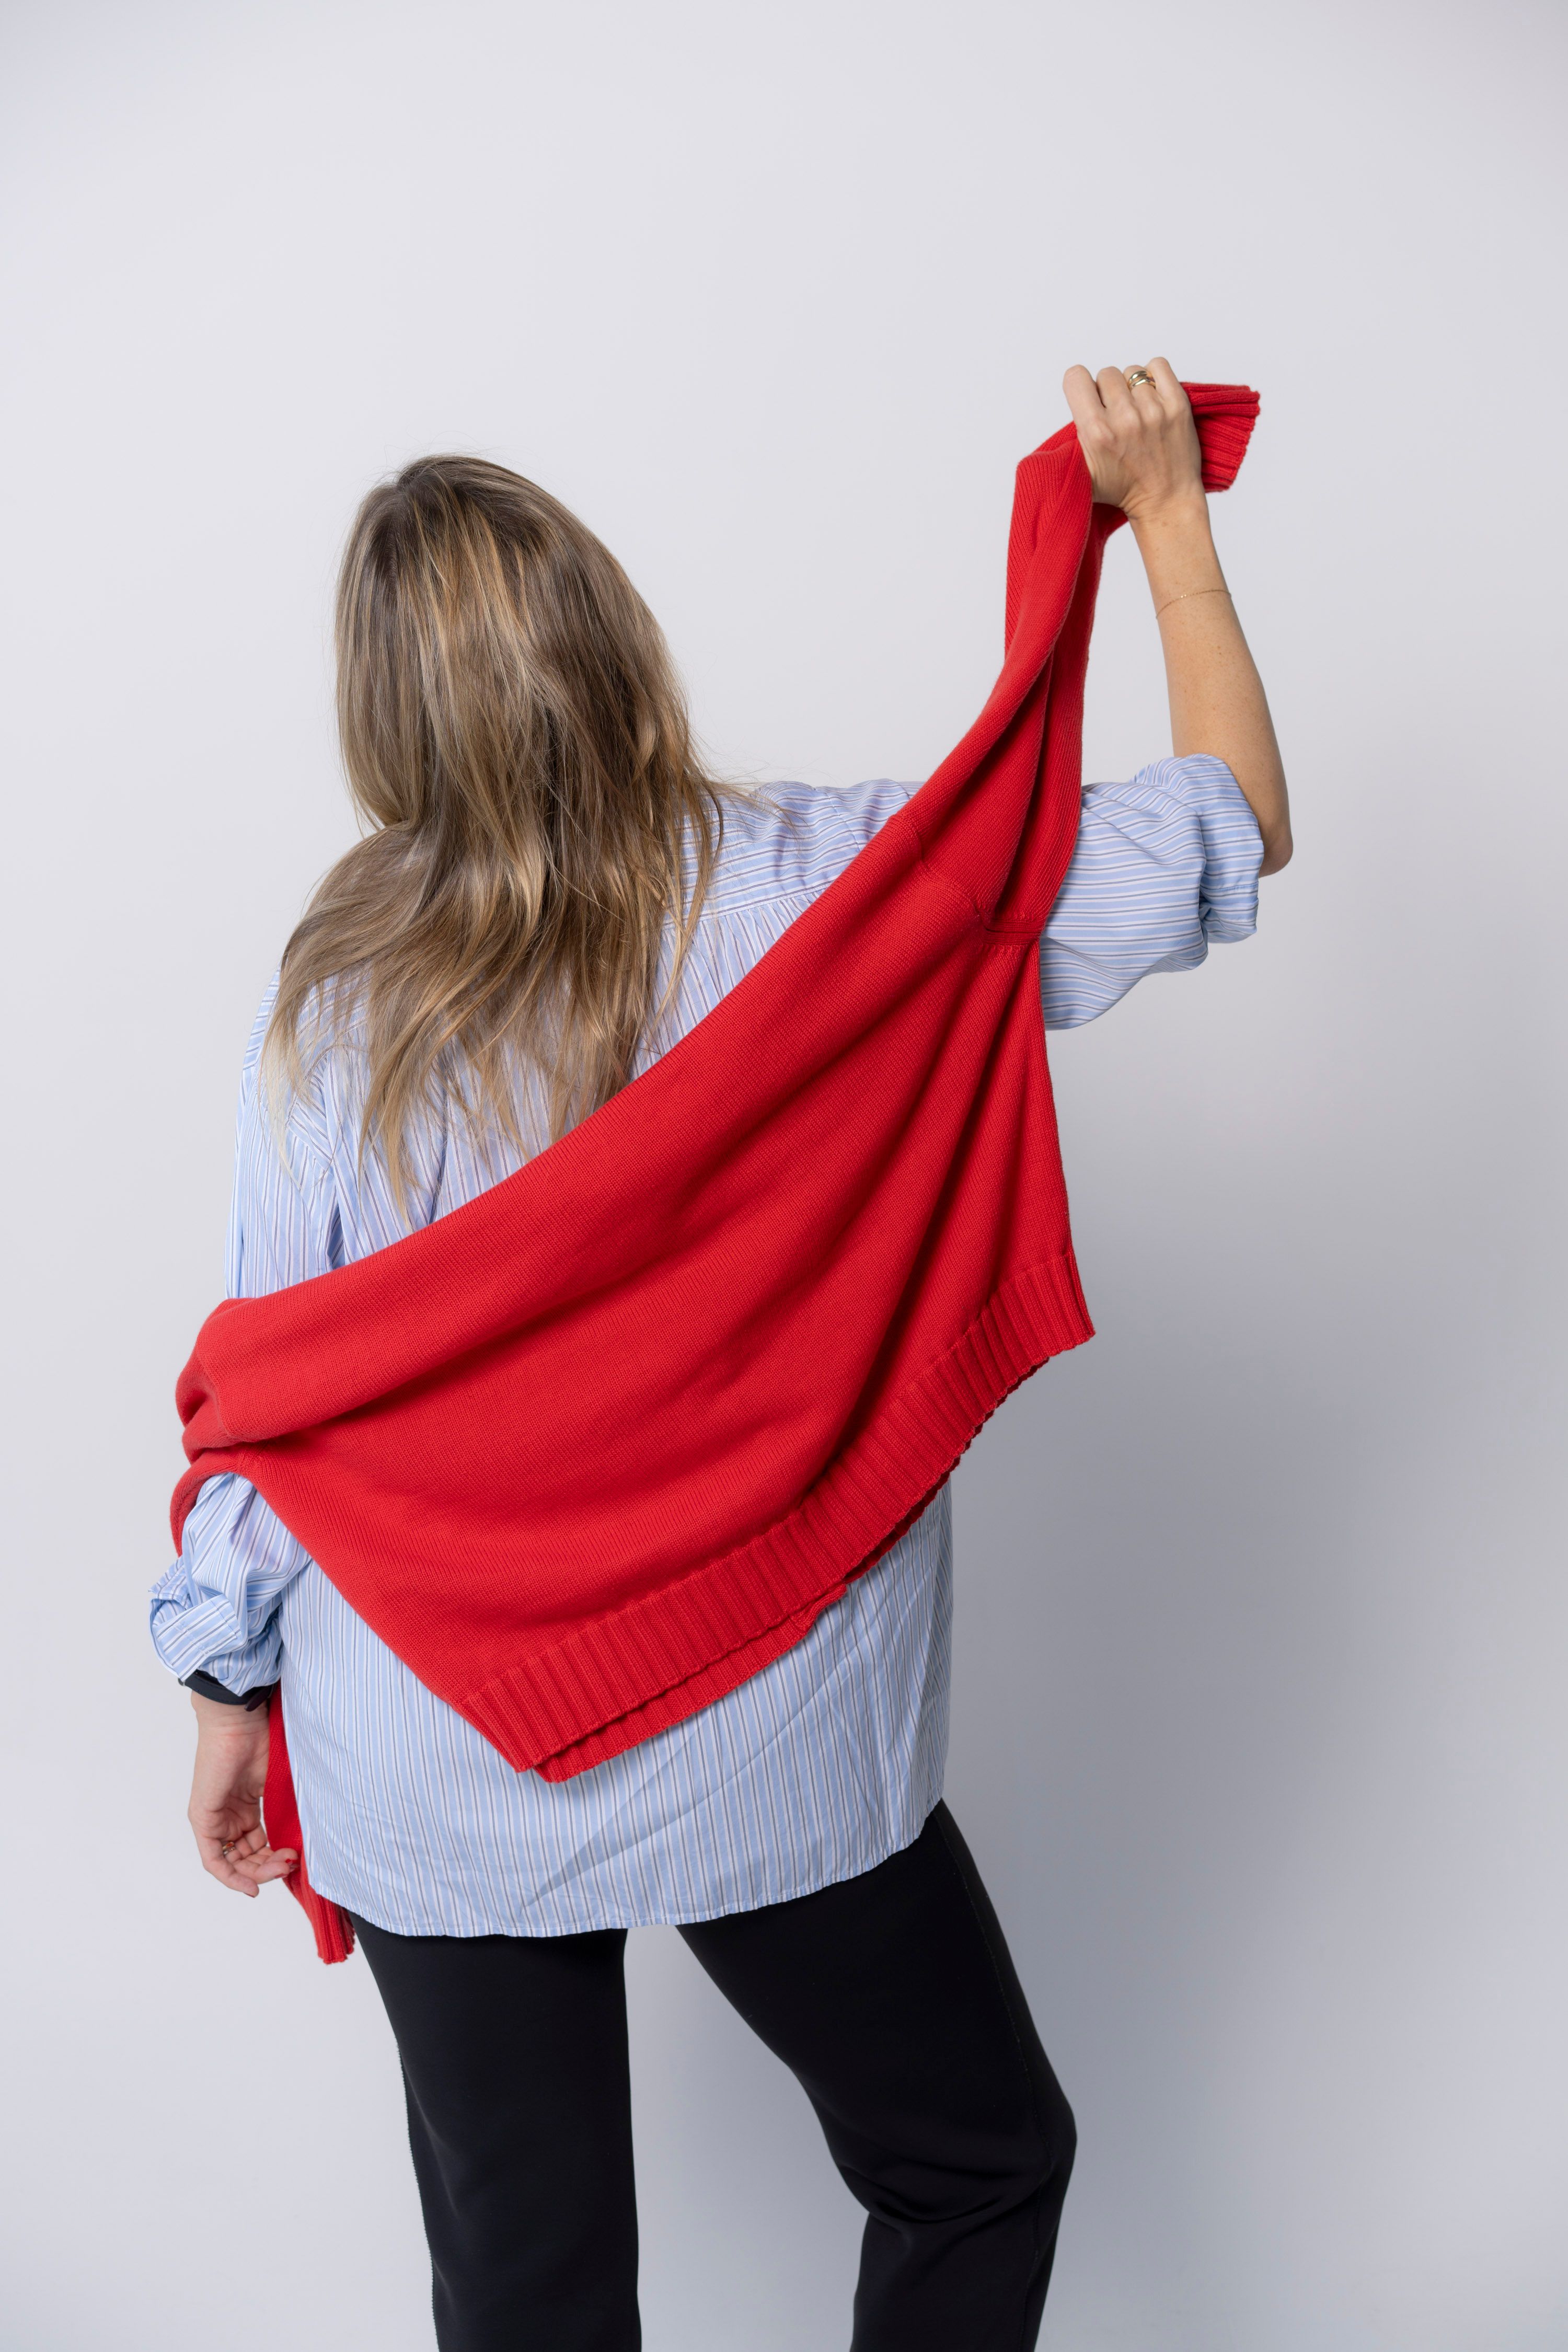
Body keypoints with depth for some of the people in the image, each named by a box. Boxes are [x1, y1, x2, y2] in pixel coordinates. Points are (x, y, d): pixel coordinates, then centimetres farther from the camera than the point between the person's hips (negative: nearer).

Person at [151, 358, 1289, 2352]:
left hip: (424, 1755, 3)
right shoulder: (830, 895, -12)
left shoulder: (334, 998, -7)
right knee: (980, 2167, 24)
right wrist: (1168, 508, 8)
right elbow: (1231, 826, -3)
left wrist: (232, 1680, 12)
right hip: (767, 1739, -2)